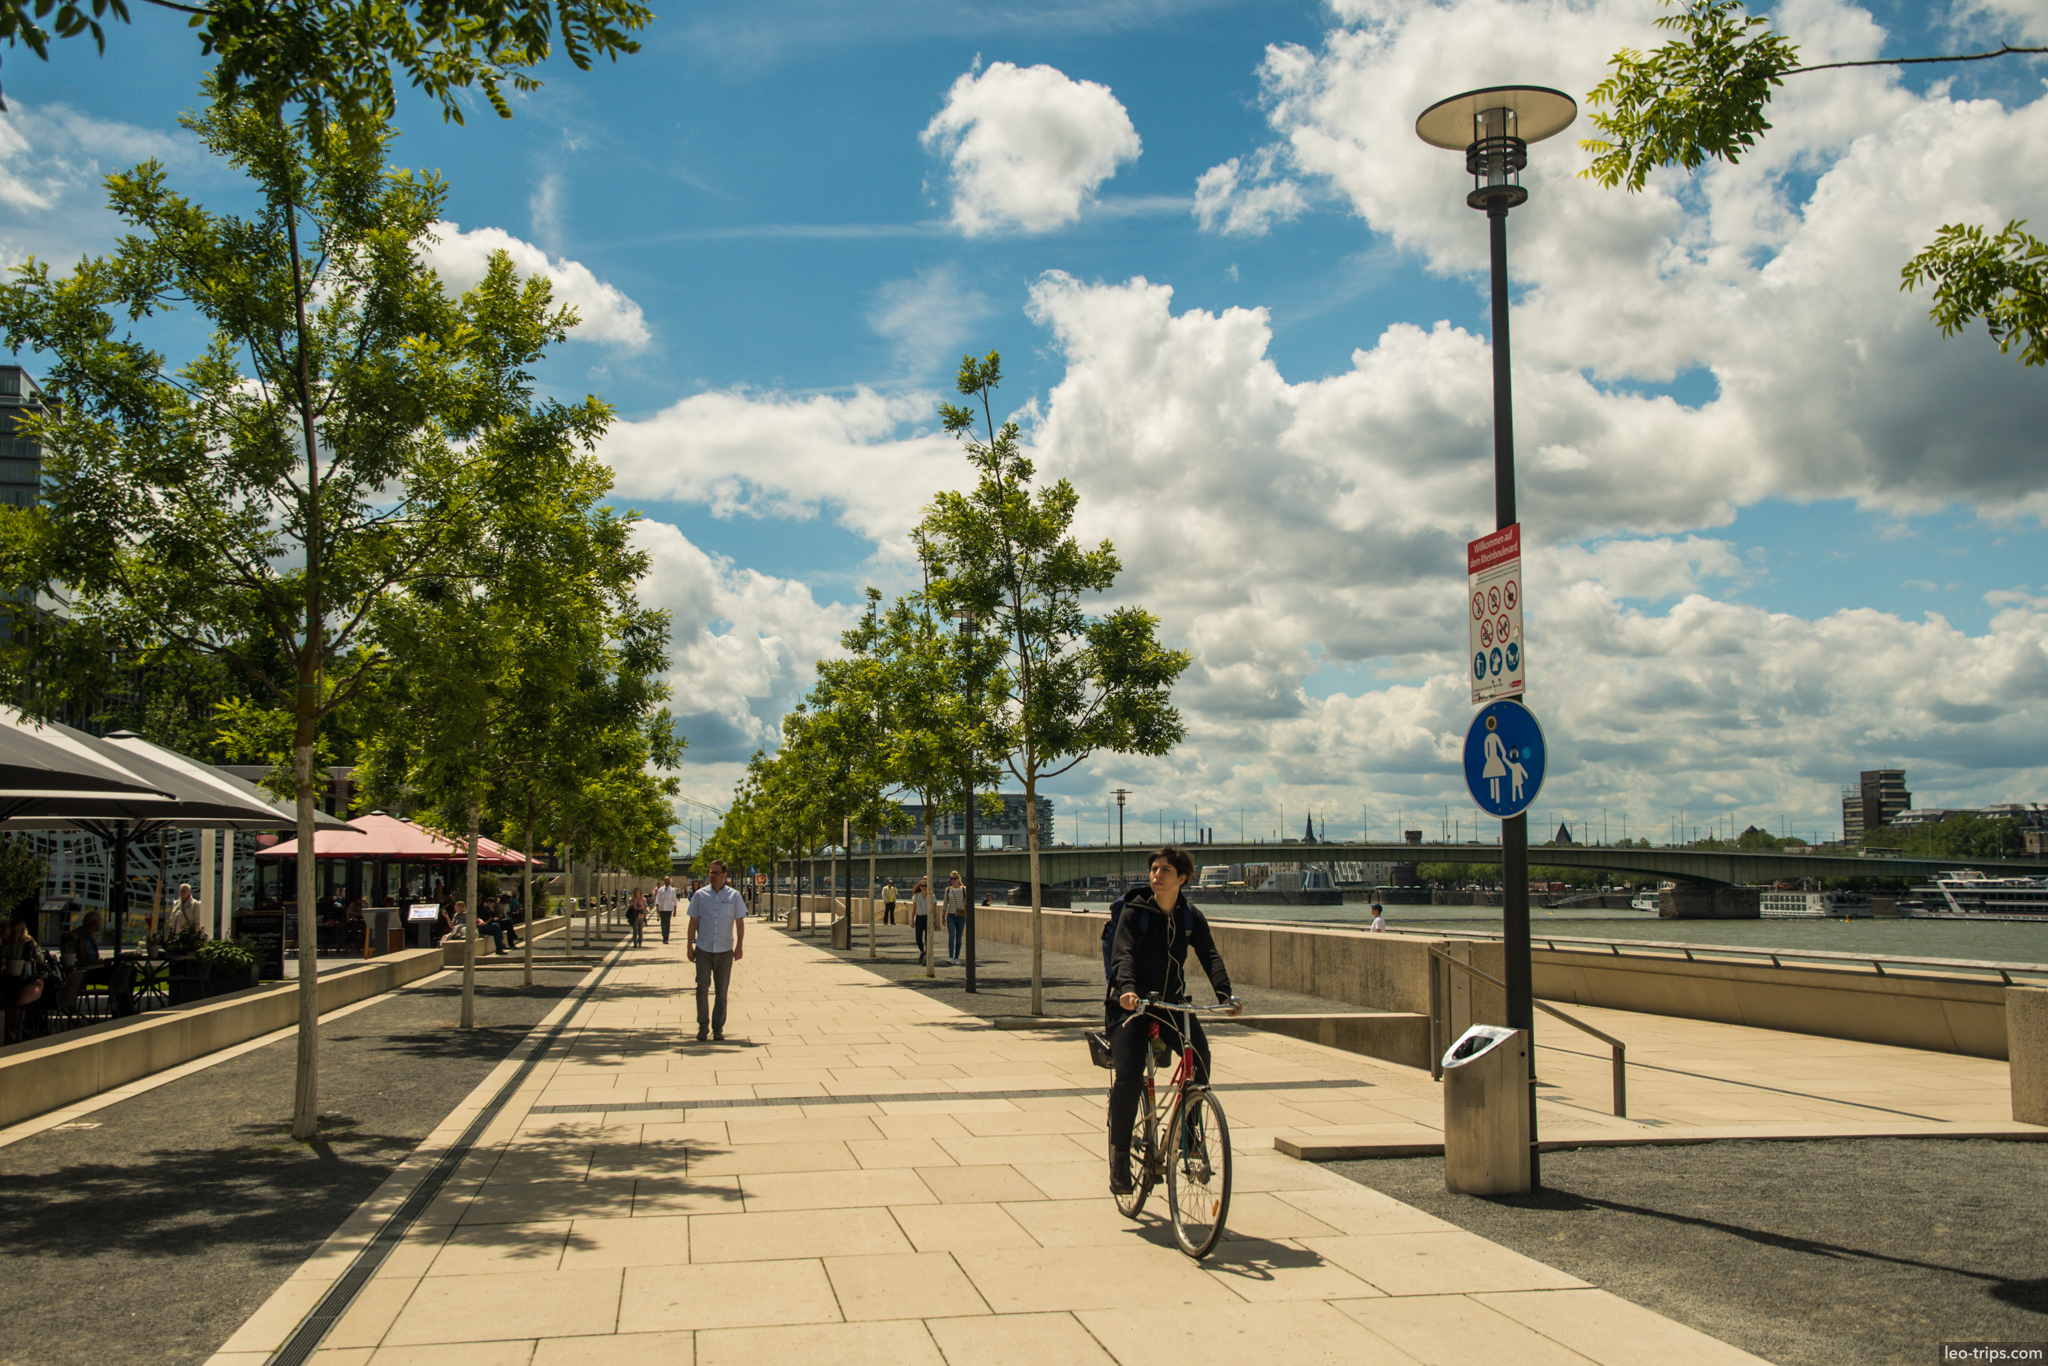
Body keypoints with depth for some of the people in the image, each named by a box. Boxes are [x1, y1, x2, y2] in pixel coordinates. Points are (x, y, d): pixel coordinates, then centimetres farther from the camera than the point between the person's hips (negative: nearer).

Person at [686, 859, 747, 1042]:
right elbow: (693, 921, 7)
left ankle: (718, 1028, 14)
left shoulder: (734, 896, 3)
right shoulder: (699, 895, 4)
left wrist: (740, 946, -3)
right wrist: (690, 946, 3)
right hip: (703, 950, 0)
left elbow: (740, 922, 4)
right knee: (702, 988, -9)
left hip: (725, 951, 0)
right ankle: (703, 1026, 5)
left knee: (722, 992, 4)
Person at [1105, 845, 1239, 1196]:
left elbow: (1210, 955, -10)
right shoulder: (1134, 911, -8)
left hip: (1173, 1003, 3)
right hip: (1132, 1005, -3)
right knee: (1128, 1078, -20)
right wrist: (1126, 988, -43)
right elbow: (1122, 954, -22)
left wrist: (1225, 994, -28)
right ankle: (1119, 1154, -1)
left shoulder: (1191, 917, 2)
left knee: (1200, 1055, -23)